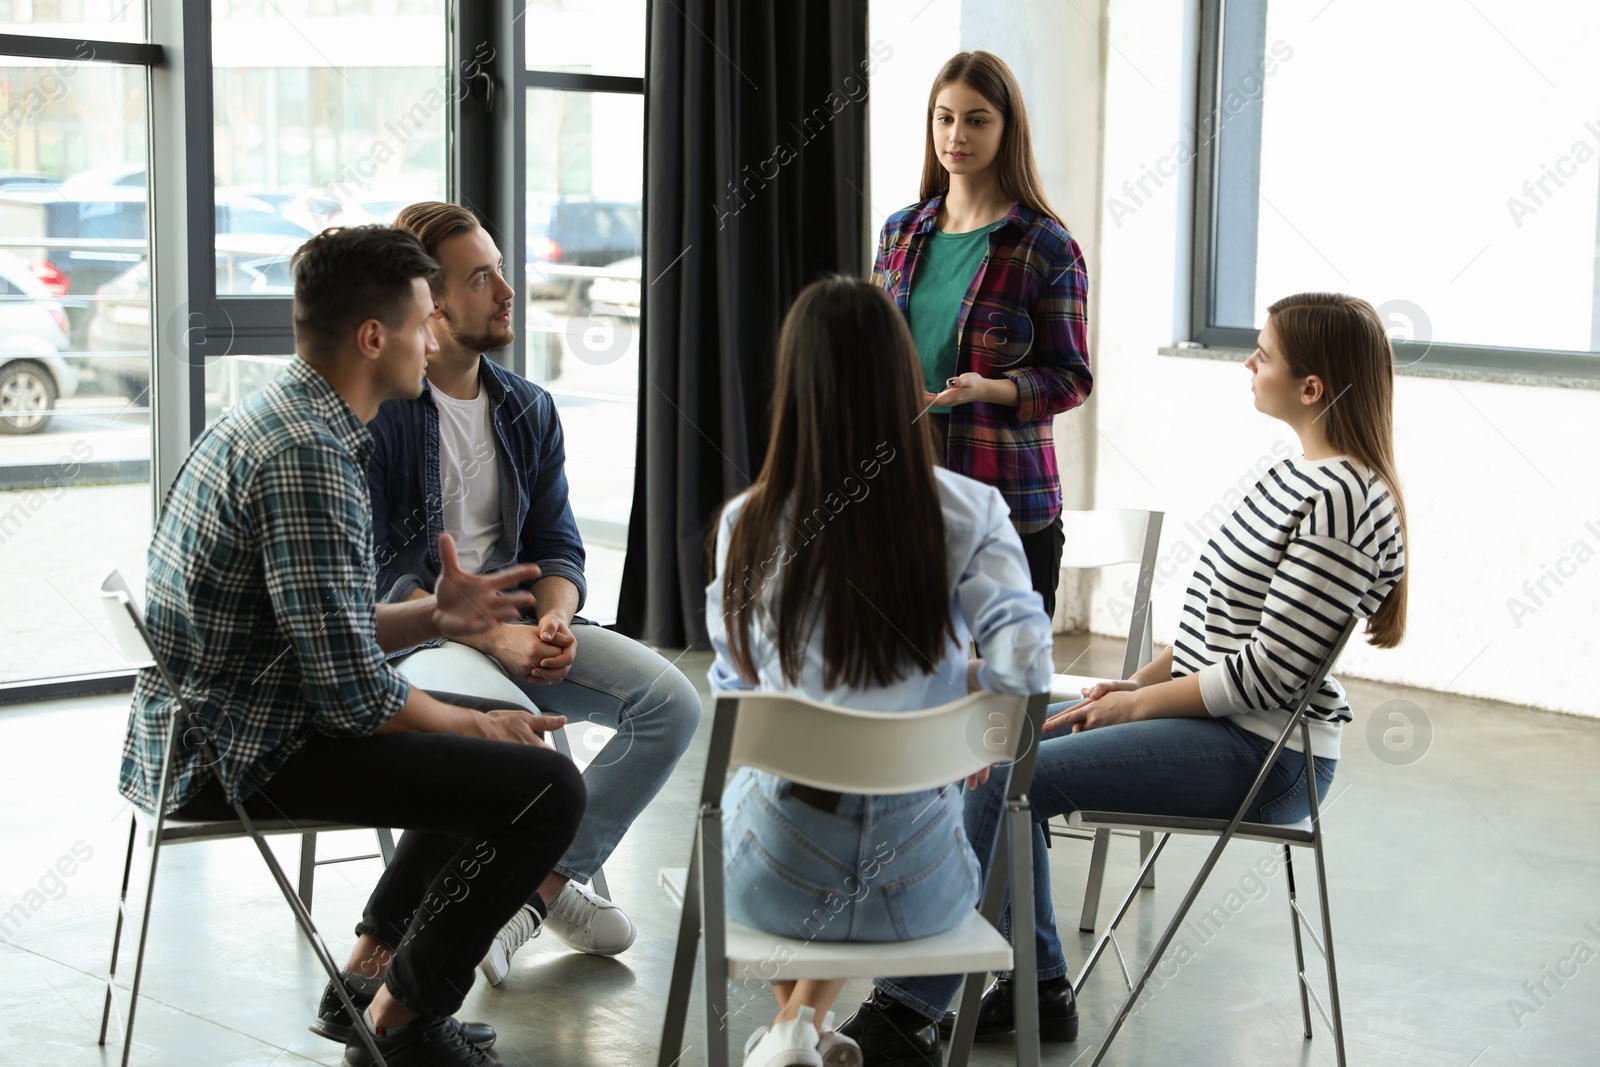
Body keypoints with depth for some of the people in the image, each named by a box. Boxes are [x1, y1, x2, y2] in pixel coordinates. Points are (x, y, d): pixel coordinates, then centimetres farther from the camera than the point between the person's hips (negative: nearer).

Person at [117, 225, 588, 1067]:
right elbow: (351, 690, -24)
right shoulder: (307, 455, -22)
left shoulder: (277, 419, 12)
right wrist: (479, 726, -8)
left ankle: (366, 977, 24)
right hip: (243, 756, -11)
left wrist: (432, 616, 2)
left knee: (500, 742, 24)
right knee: (545, 786, -16)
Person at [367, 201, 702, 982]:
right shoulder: (373, 414, -10)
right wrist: (493, 637, -23)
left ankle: (544, 881, -3)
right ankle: (552, 886, -8)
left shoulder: (528, 410, 11)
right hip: (410, 634, -6)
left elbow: (557, 546, 12)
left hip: (517, 624, 6)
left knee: (672, 703, -13)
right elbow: (372, 576, -14)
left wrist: (553, 620, -12)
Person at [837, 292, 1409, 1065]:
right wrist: (1137, 682, 4)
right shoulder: (1300, 474, 11)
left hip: (1264, 757, -10)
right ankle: (1040, 988, 11)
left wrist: (1136, 705, -13)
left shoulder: (1338, 500, -20)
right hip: (1215, 720, 10)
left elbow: (1266, 671, -22)